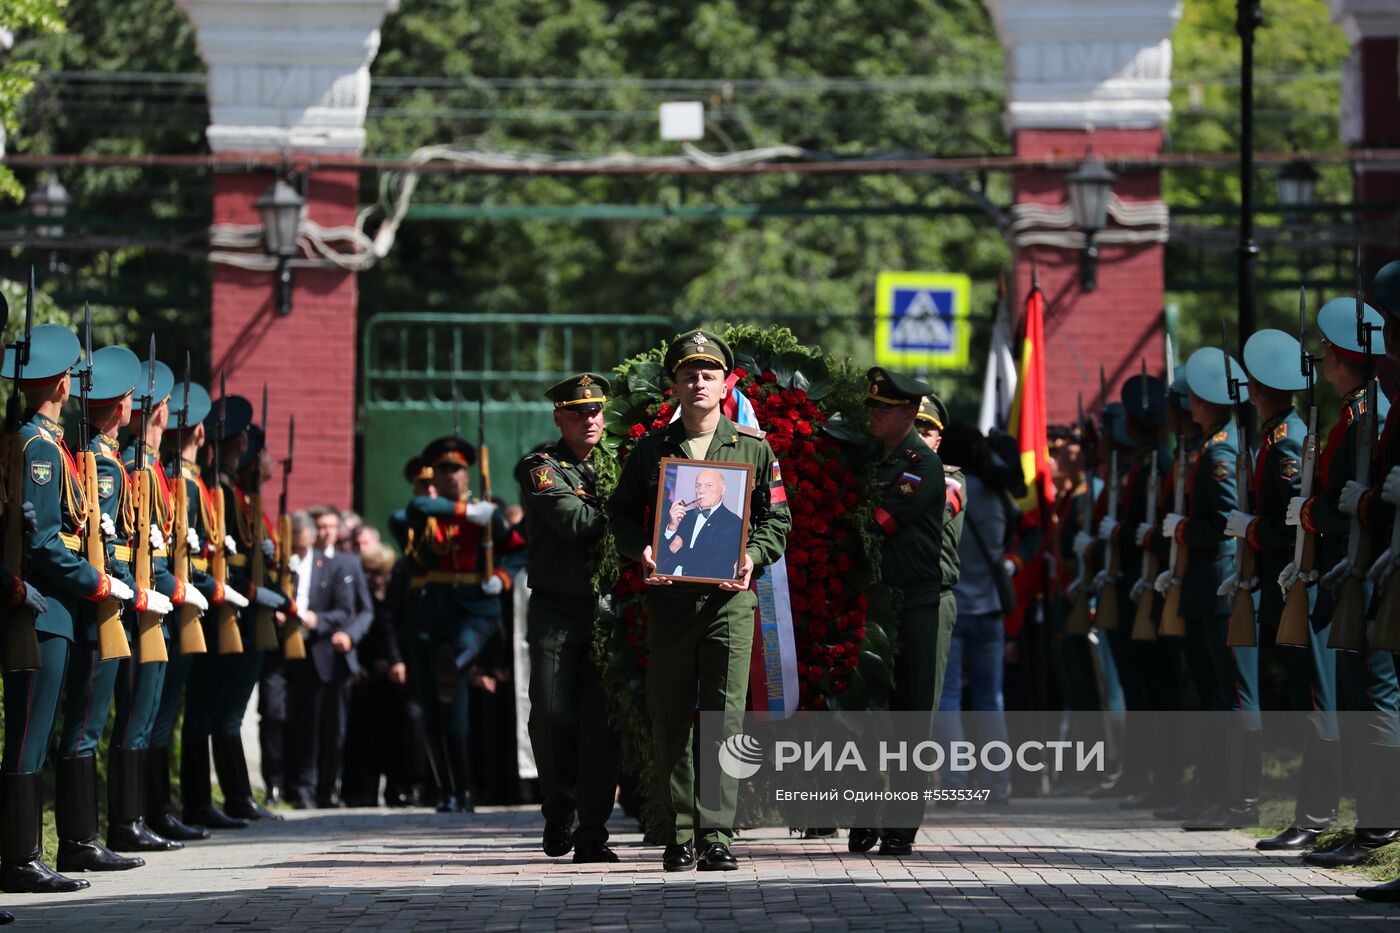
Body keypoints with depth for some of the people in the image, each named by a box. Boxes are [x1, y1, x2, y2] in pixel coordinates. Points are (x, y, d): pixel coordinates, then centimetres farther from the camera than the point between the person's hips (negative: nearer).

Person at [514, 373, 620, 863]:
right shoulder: (541, 468, 1)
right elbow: (574, 520, -15)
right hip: (556, 611, -3)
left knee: (602, 721, -4)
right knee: (552, 716, -5)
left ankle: (592, 833, -3)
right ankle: (559, 812, 18)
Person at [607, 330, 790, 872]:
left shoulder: (753, 448, 9)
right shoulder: (650, 450, 11)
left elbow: (776, 518, 9)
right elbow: (621, 511, 12)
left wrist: (753, 556, -10)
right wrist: (640, 550, -8)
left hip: (729, 598, -1)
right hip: (669, 597, 1)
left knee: (724, 715, -8)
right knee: (669, 719, 2)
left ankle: (717, 834, -9)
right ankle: (679, 835, 9)